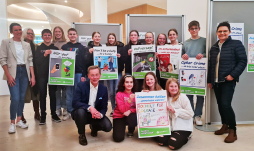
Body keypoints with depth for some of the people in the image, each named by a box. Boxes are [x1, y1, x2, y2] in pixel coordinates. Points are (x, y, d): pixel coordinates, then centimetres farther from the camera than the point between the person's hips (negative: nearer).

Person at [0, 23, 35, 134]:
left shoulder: (27, 45, 12)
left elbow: (30, 61, 10)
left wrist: (33, 76, 2)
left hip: (24, 72, 4)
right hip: (13, 72, -4)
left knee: (22, 97, 8)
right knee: (15, 98, -11)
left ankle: (19, 120, 22)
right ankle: (12, 123, 5)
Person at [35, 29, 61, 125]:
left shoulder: (55, 48, 7)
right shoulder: (39, 48, 5)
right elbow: (36, 61, -5)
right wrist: (44, 55, -19)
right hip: (42, 75, 0)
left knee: (53, 94, 6)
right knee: (42, 95, 3)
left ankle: (54, 114, 17)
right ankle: (43, 115, 12)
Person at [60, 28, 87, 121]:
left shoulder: (81, 47, 7)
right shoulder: (64, 47, 11)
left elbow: (84, 61, 2)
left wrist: (83, 75, -4)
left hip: (79, 73, -1)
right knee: (69, 93, 5)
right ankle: (69, 112, 14)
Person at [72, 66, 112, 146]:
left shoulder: (104, 89, -4)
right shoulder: (81, 85, -13)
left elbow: (104, 107, -2)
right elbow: (75, 103, -22)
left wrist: (100, 114, -26)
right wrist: (89, 107, -37)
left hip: (95, 114, 3)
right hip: (82, 113, -2)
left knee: (108, 126, -20)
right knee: (80, 110, -37)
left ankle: (94, 127, 18)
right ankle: (81, 135, -7)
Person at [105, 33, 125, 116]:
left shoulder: (120, 46, 3)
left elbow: (125, 58, 0)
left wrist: (120, 56, -18)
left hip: (118, 71, -2)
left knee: (117, 90, -7)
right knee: (111, 92, 8)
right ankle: (113, 109, 22)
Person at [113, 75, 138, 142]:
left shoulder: (135, 94, -3)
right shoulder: (119, 94, -12)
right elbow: (122, 110, -19)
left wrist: (130, 111, -24)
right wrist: (129, 100, -34)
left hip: (130, 116, 2)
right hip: (119, 117, -2)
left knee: (133, 118, -36)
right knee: (118, 138, -20)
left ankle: (131, 131, 1)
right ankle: (122, 127, 17)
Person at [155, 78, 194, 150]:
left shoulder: (183, 97, -10)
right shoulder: (166, 98, 7)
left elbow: (190, 114, -15)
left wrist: (174, 110, -19)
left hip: (183, 127, -5)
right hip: (171, 126, 5)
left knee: (173, 144, -21)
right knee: (161, 140, -15)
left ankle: (185, 137, 10)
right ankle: (174, 135, 14)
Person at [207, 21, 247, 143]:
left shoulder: (236, 44, -1)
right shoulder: (214, 48, 16)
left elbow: (243, 61, -7)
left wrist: (233, 75, -18)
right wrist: (209, 80, 16)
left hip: (228, 81, -6)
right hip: (216, 81, 6)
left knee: (225, 104, -14)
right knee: (220, 104, 10)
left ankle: (233, 131, 1)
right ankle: (225, 126, 26)